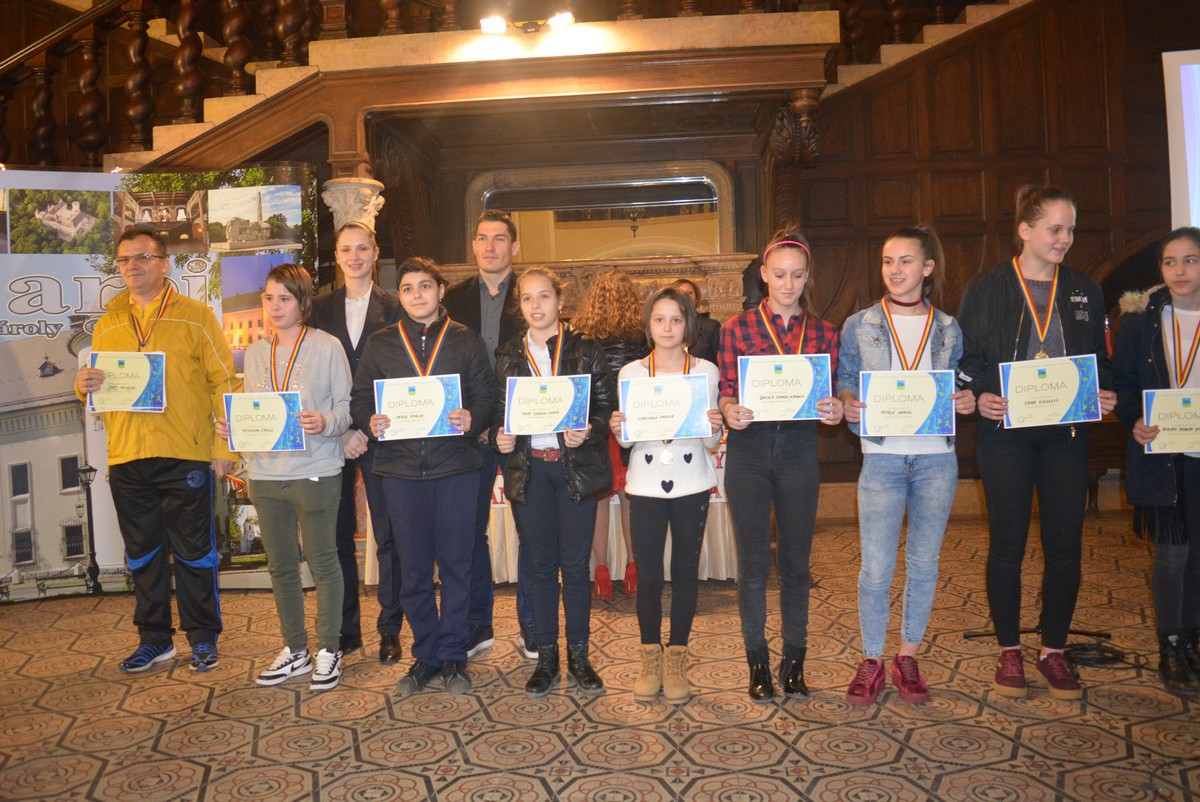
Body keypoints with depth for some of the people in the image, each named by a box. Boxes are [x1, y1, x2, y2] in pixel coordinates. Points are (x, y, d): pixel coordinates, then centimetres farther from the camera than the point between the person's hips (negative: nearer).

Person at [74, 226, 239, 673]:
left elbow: (224, 382, -3)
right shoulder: (108, 324, 13)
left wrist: (224, 444, -10)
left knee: (194, 552, 3)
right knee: (142, 554, 13)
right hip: (126, 458, 5)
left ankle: (203, 637, 17)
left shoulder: (195, 317, 0)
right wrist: (84, 386, -5)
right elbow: (94, 386, 20)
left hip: (185, 456, -4)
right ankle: (154, 639, 26)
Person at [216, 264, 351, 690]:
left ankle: (328, 650, 19)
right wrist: (230, 426, -4)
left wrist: (325, 423, -25)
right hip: (265, 473, 6)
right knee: (280, 564, 14)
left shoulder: (327, 347, -4)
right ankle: (295, 650, 29)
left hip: (315, 471, -5)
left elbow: (346, 405, -5)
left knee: (322, 562, 5)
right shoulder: (256, 353, 11)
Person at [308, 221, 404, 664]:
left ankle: (390, 630, 14)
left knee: (388, 536, 3)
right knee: (338, 535, 8)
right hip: (332, 436, 3)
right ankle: (346, 629, 21)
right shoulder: (321, 308, 9)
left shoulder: (395, 307, 1)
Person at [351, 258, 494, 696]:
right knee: (413, 567, 8)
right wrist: (371, 421, -13)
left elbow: (484, 396, 2)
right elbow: (360, 398, 8)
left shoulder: (467, 341, 7)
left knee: (455, 563, 4)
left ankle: (453, 655, 18)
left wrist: (471, 419, -19)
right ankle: (425, 655, 23)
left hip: (455, 466, -1)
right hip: (400, 467, 2)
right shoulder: (380, 343, 11)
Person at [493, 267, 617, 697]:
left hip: (576, 465, -2)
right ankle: (546, 658, 21)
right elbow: (499, 410, 12)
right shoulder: (508, 355, 9)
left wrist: (588, 432, -17)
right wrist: (500, 436, -8)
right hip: (528, 468, 2)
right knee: (540, 565, 8)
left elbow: (607, 405, 1)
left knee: (575, 563, 4)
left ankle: (579, 656, 19)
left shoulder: (586, 350, 3)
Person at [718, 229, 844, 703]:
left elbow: (830, 395, 8)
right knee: (753, 561, 4)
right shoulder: (737, 328, 2)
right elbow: (726, 393, 1)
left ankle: (794, 661, 22)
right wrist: (731, 412, -20)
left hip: (799, 451, 2)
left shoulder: (823, 334, 7)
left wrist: (834, 412, -14)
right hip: (749, 451, -1)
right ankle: (757, 661, 19)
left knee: (796, 560, 8)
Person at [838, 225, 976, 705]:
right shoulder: (860, 326, 6)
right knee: (876, 569, -2)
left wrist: (967, 404, -8)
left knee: (924, 564, 9)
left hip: (937, 457, 2)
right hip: (882, 457, -2)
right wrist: (849, 406, -16)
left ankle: (908, 658, 24)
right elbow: (844, 384, 5)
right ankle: (871, 662, 14)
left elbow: (959, 391, 14)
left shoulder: (948, 330, 10)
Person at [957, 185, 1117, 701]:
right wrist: (978, 396, -17)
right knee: (1007, 545, 3)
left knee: (1065, 546, 5)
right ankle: (1009, 652, 17)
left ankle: (1054, 651, 20)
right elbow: (964, 357, 0)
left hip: (1066, 434, 3)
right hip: (1006, 432, -3)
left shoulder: (1084, 292, 11)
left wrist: (1105, 395, -4)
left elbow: (1100, 359, 15)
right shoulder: (987, 288, 0)